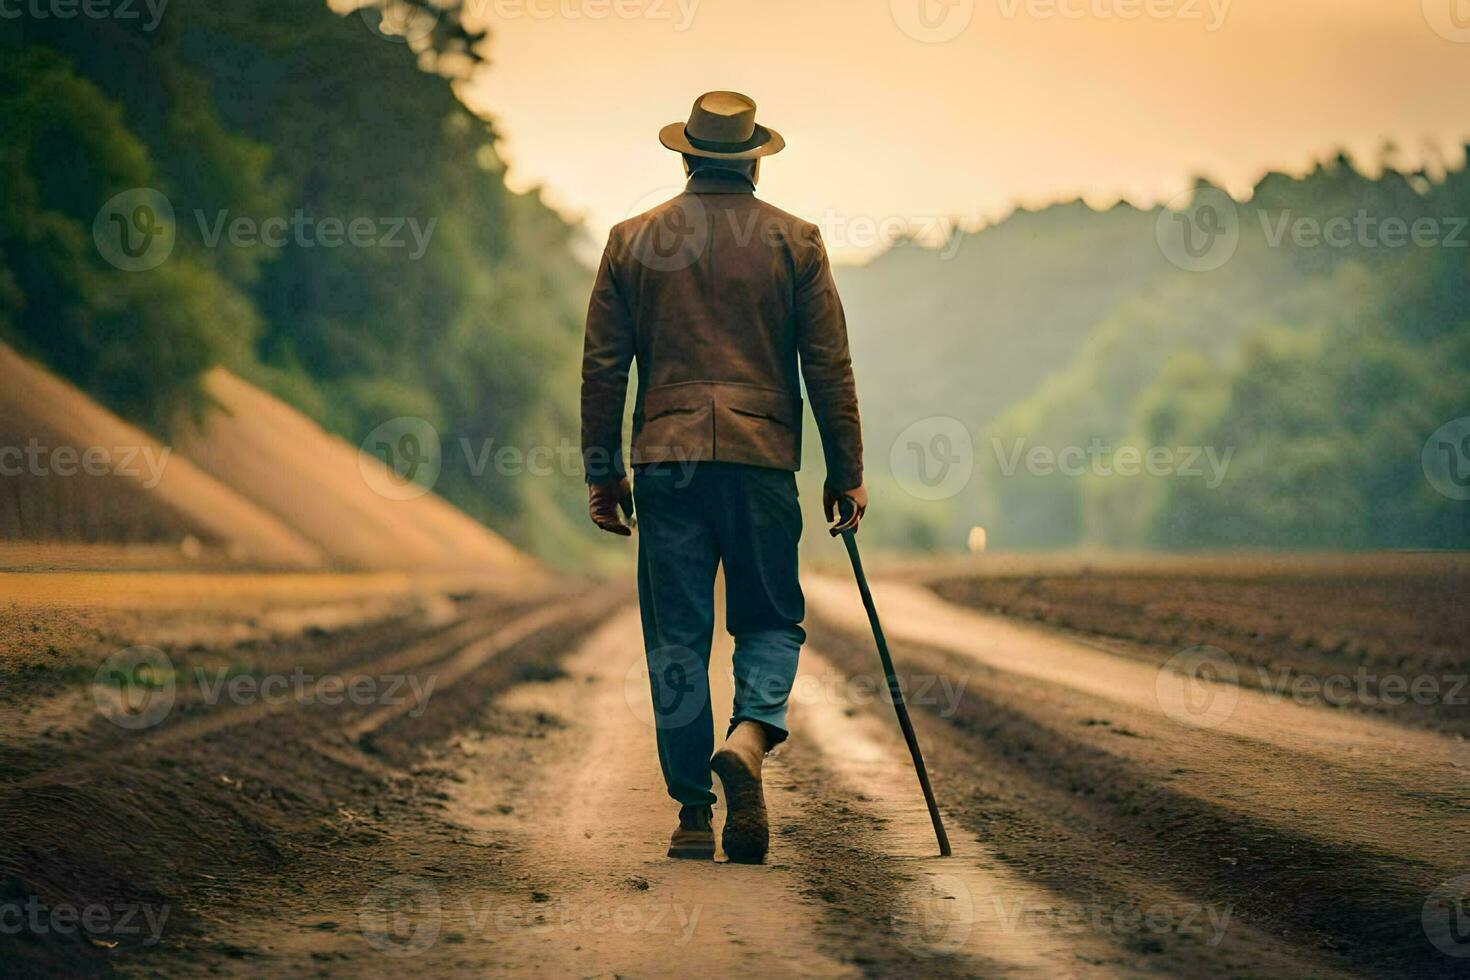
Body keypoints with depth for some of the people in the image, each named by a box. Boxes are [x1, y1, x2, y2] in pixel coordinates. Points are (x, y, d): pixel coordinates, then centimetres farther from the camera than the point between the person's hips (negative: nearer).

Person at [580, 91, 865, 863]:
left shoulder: (632, 240, 7)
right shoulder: (794, 241, 4)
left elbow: (603, 364, 6)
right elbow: (828, 366, 2)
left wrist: (602, 472, 12)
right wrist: (846, 473, 7)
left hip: (666, 459, 1)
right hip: (762, 456, -1)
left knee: (676, 638, 6)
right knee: (771, 618, 11)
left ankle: (693, 816, 5)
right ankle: (750, 734, -18)